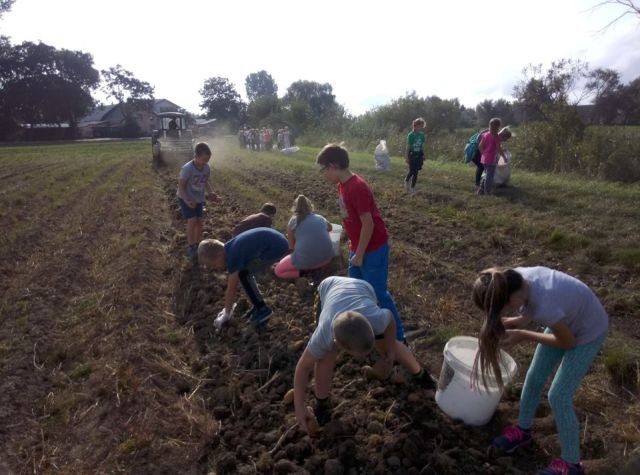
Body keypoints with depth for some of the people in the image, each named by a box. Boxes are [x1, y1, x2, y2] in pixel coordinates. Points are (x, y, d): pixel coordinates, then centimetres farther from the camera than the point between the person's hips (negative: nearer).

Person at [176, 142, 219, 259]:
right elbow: (181, 186, -21)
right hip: (186, 198, -5)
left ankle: (197, 245, 23)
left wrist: (211, 193, -10)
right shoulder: (187, 168, -28)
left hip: (199, 199, 6)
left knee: (199, 221, 6)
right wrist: (187, 200, -30)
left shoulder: (207, 168, -10)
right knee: (192, 220, -15)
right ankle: (190, 247, -1)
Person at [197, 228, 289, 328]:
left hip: (277, 247, -10)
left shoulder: (233, 256, -19)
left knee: (243, 274, -8)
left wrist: (226, 314, 1)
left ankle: (263, 309, 3)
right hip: (276, 240, 10)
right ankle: (259, 305, 19)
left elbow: (231, 289, -11)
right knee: (244, 271, 10)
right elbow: (232, 282, 17)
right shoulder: (227, 249, 7)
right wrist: (229, 305, 25)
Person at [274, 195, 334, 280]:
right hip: (326, 258, 3)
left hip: (305, 260, -3)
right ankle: (316, 268, 11)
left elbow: (291, 247, 9)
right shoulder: (320, 218, 12)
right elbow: (330, 227, 34)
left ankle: (304, 272, -1)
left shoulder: (293, 221, 4)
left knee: (278, 270, 20)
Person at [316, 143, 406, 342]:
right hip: (358, 246, 9)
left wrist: (359, 255, -16)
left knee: (377, 293, 1)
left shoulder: (357, 187, -26)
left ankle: (398, 336, 15)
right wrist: (353, 247, 16)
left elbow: (368, 224, -24)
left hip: (373, 249, -9)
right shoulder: (342, 184, 4)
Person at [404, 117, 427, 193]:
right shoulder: (411, 135, -11)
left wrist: (423, 156, 8)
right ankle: (406, 180, 27)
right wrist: (406, 157, -11)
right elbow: (408, 147, -10)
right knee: (412, 171, -5)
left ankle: (412, 187, 17)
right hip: (412, 155, -4)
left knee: (416, 172, 5)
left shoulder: (422, 135, 3)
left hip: (419, 155, 5)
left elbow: (422, 146, 10)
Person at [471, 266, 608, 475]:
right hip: (565, 320, 7)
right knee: (534, 377, 13)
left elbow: (568, 342, -22)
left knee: (558, 396, -2)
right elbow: (526, 316, -4)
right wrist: (506, 323, -21)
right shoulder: (518, 279, -25)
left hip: (587, 332, -6)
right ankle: (523, 430, 36)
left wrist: (523, 336, -20)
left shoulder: (545, 307, -44)